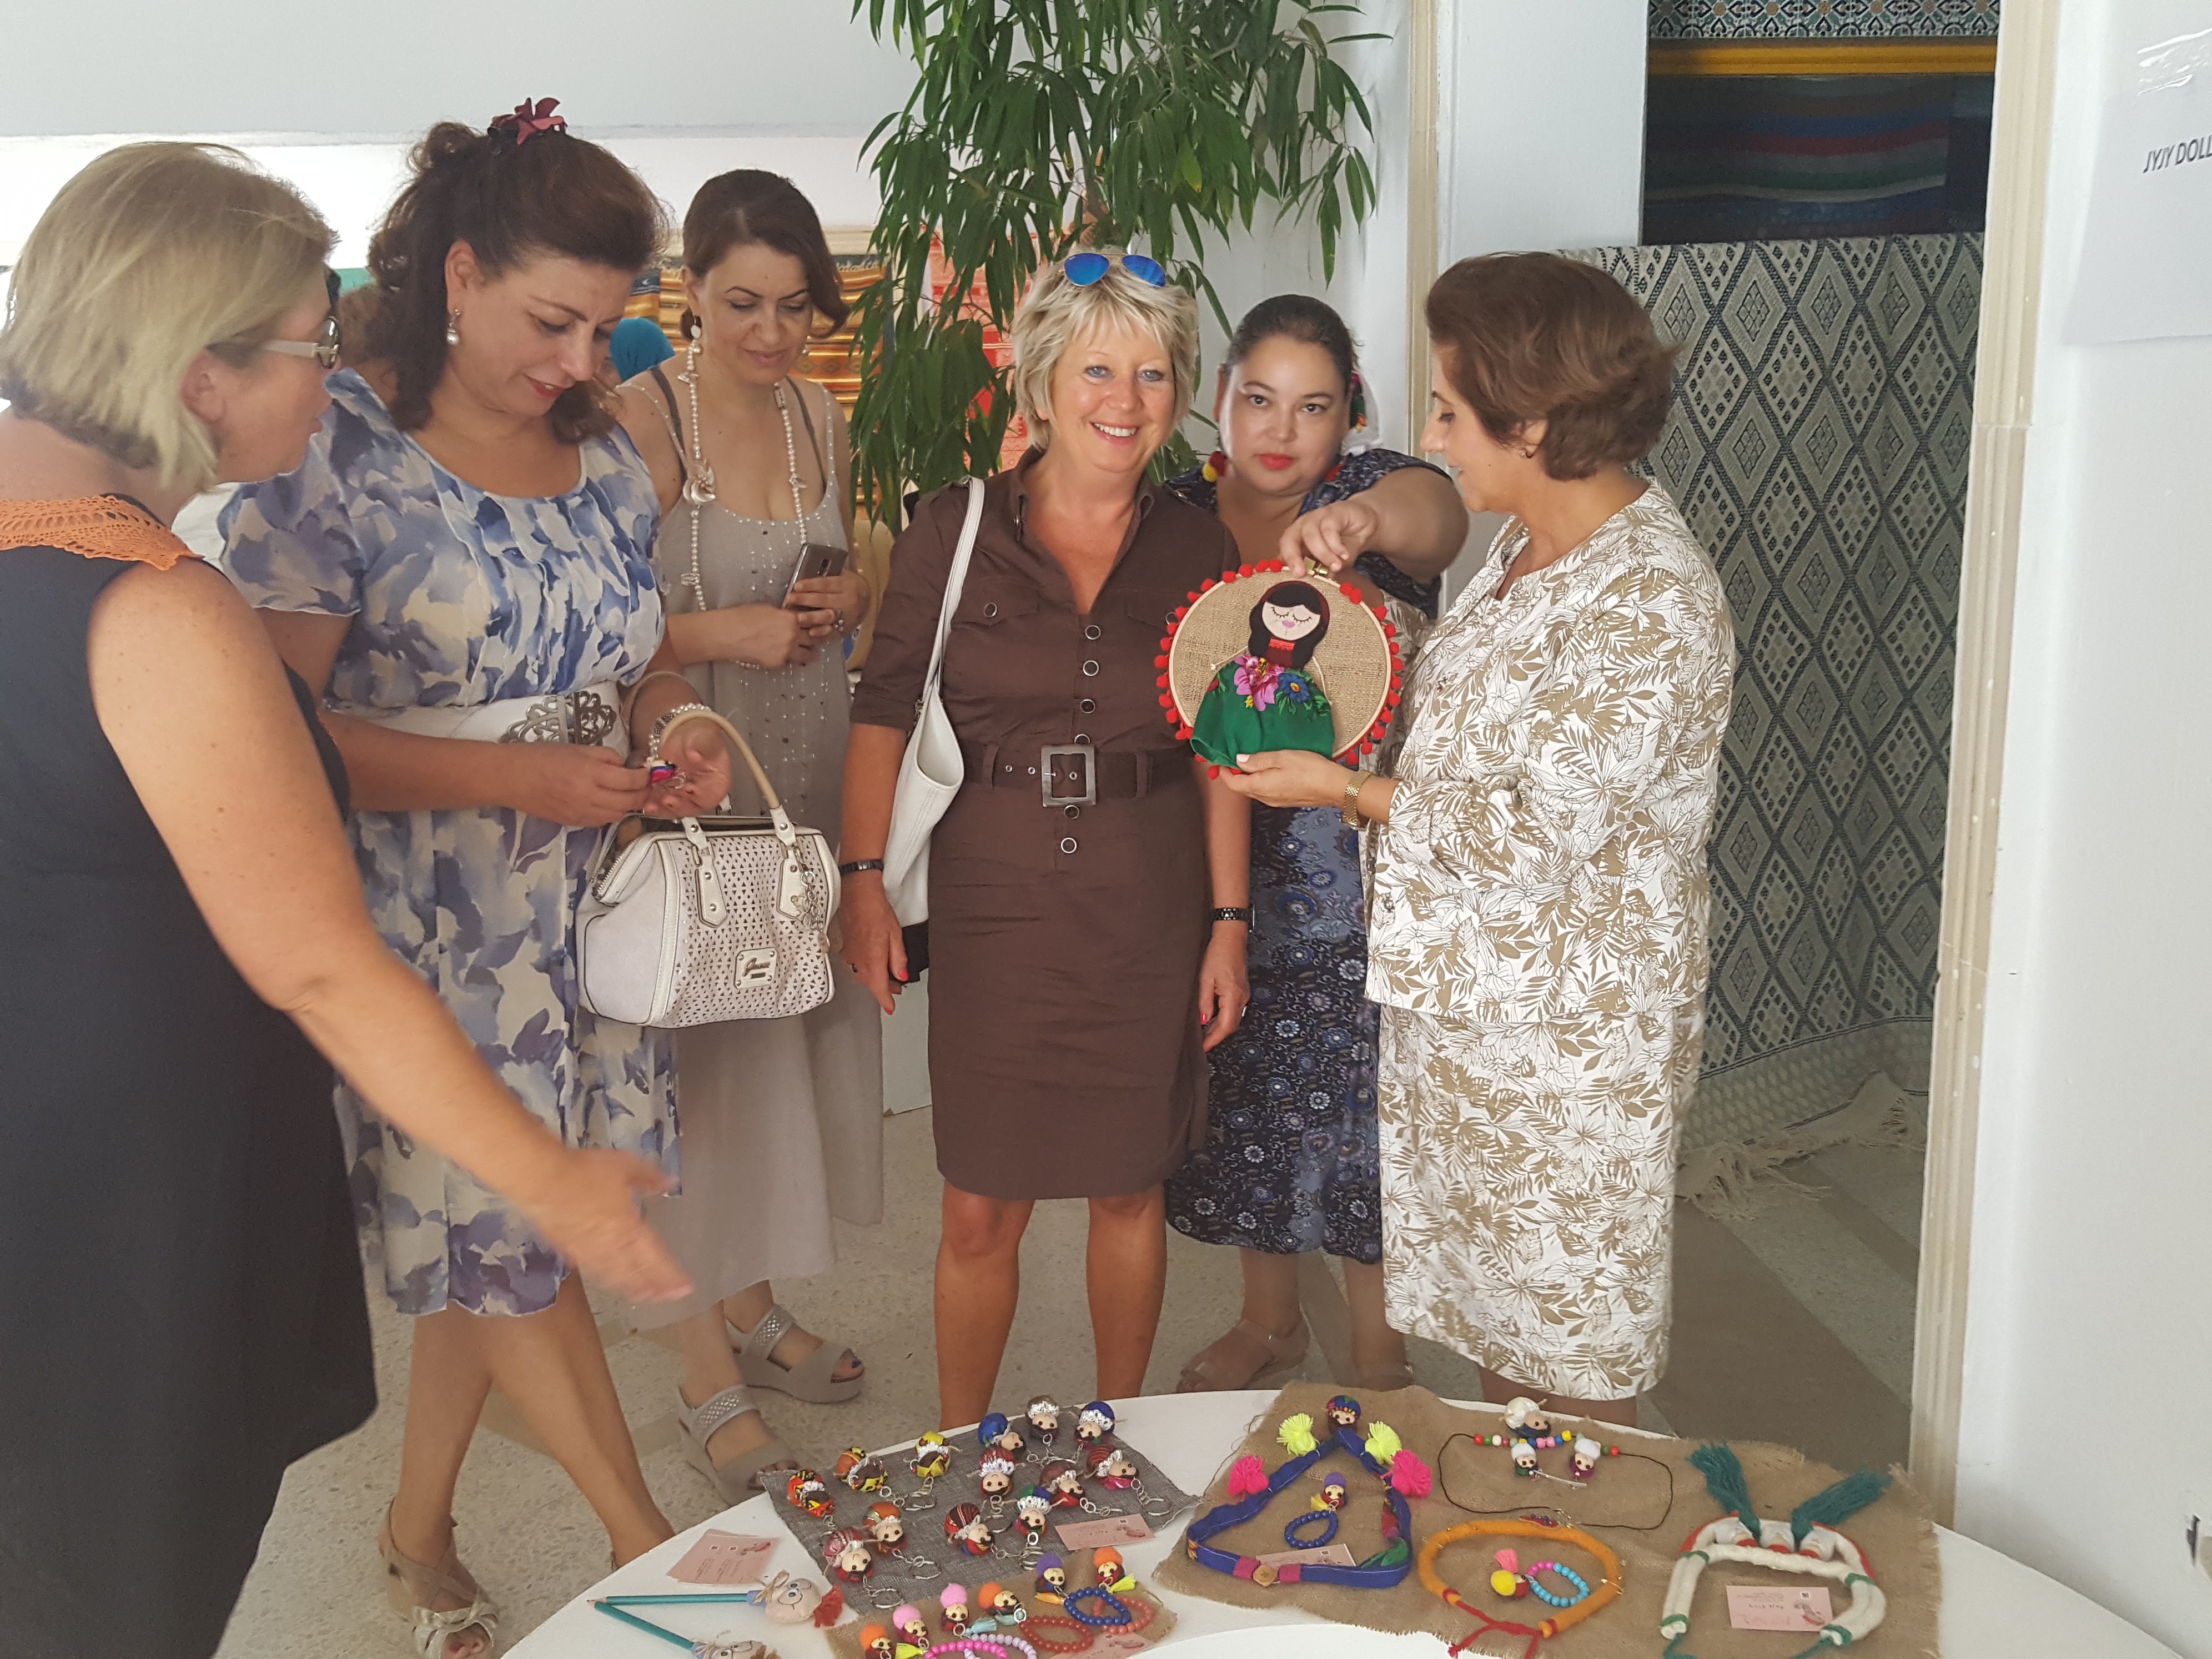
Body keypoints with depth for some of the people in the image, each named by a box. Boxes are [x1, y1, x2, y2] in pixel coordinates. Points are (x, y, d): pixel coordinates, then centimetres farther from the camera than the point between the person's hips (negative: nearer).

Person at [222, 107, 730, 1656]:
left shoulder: (602, 450, 8)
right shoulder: (334, 452, -12)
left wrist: (671, 722, -3)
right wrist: (522, 778, -22)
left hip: (587, 901, 6)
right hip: (431, 926, -6)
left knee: (484, 1239, 15)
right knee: (505, 1230, 2)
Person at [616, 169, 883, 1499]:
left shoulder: (821, 416, 9)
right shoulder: (641, 419, -11)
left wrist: (849, 605, 0)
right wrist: (723, 633, -23)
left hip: (818, 773, 7)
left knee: (800, 1036, 14)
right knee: (707, 1054, 0)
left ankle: (753, 1305, 34)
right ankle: (709, 1377, 16)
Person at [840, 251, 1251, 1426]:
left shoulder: (1199, 552, 3)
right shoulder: (953, 531, -2)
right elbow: (884, 711, 1)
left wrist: (1229, 922, 3)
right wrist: (865, 877, -6)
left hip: (1150, 909, 2)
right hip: (993, 900, -1)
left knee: (1127, 1190, 14)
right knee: (981, 1210, 5)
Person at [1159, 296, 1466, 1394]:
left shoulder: (1374, 490, -9)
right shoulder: (1176, 512, 3)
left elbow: (1435, 517, -35)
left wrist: (1367, 519, -56)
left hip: (1357, 876, -4)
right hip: (1215, 870, 4)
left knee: (1359, 1107, 4)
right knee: (1243, 1096, 16)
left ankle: (1379, 1353, 26)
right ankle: (1269, 1321, 38)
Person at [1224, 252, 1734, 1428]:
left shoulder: (1652, 603, -25)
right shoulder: (1531, 546, 4)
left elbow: (1534, 834, -25)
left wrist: (1345, 790, -15)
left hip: (1568, 1027, -9)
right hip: (1463, 990, 9)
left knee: (1574, 1343, 11)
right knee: (1484, 1286, 23)